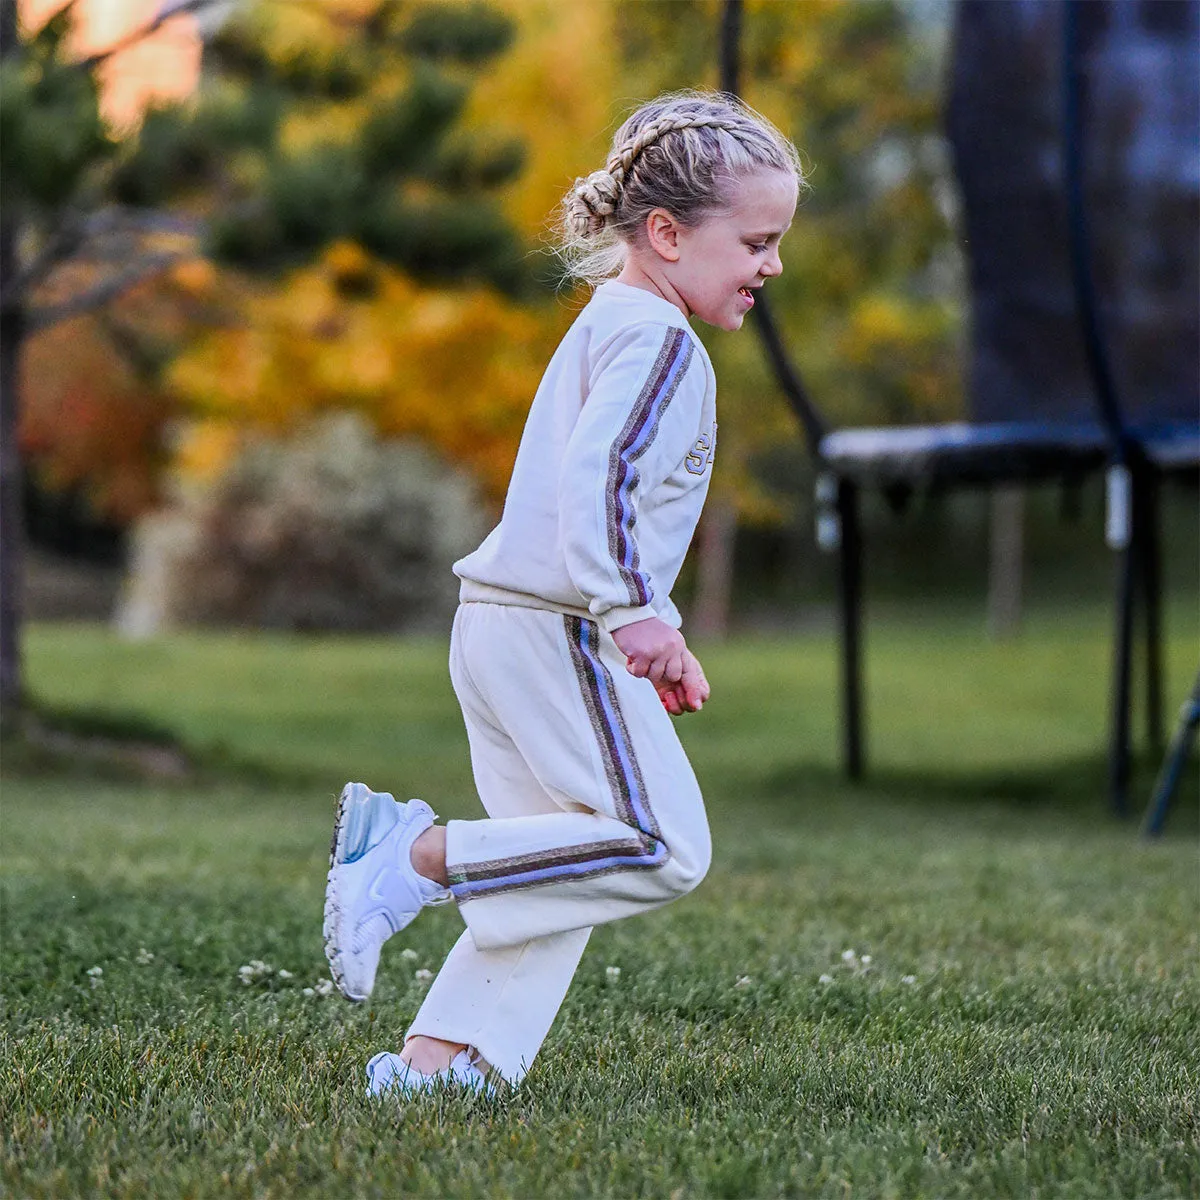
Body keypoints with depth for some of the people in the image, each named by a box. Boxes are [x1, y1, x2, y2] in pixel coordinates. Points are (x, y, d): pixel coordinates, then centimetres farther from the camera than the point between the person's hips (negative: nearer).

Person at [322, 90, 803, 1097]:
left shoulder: (605, 327, 23)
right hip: (559, 629, -10)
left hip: (499, 625, 10)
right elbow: (596, 477, -25)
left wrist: (656, 633, 29)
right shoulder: (658, 339, -10)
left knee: (554, 868, 11)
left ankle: (436, 1056, 6)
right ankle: (415, 855, -14)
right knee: (663, 849, -11)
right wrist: (640, 615, -29)